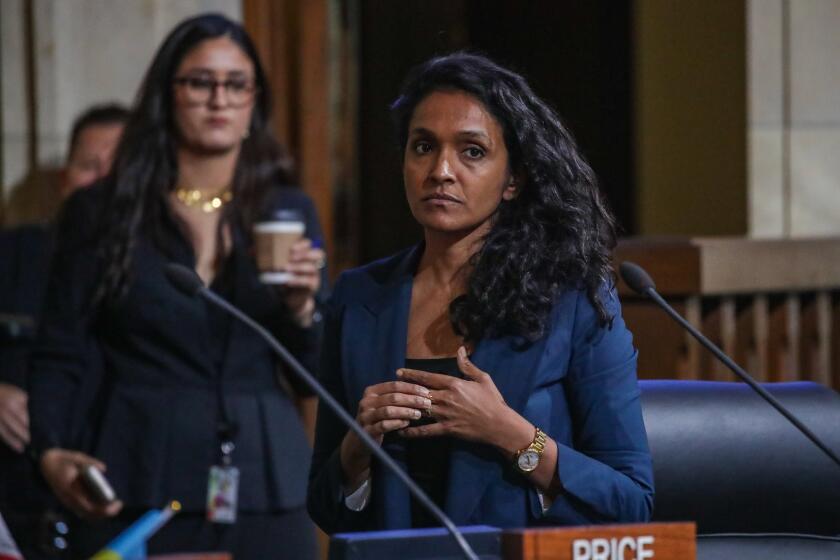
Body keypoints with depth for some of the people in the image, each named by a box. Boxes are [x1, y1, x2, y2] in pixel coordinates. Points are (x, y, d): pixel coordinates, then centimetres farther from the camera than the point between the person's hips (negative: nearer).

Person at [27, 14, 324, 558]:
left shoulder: (290, 211, 10)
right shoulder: (101, 213, 4)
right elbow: (59, 356, 3)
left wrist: (301, 308, -10)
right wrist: (50, 453, -14)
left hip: (264, 489, 2)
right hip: (139, 490, -2)